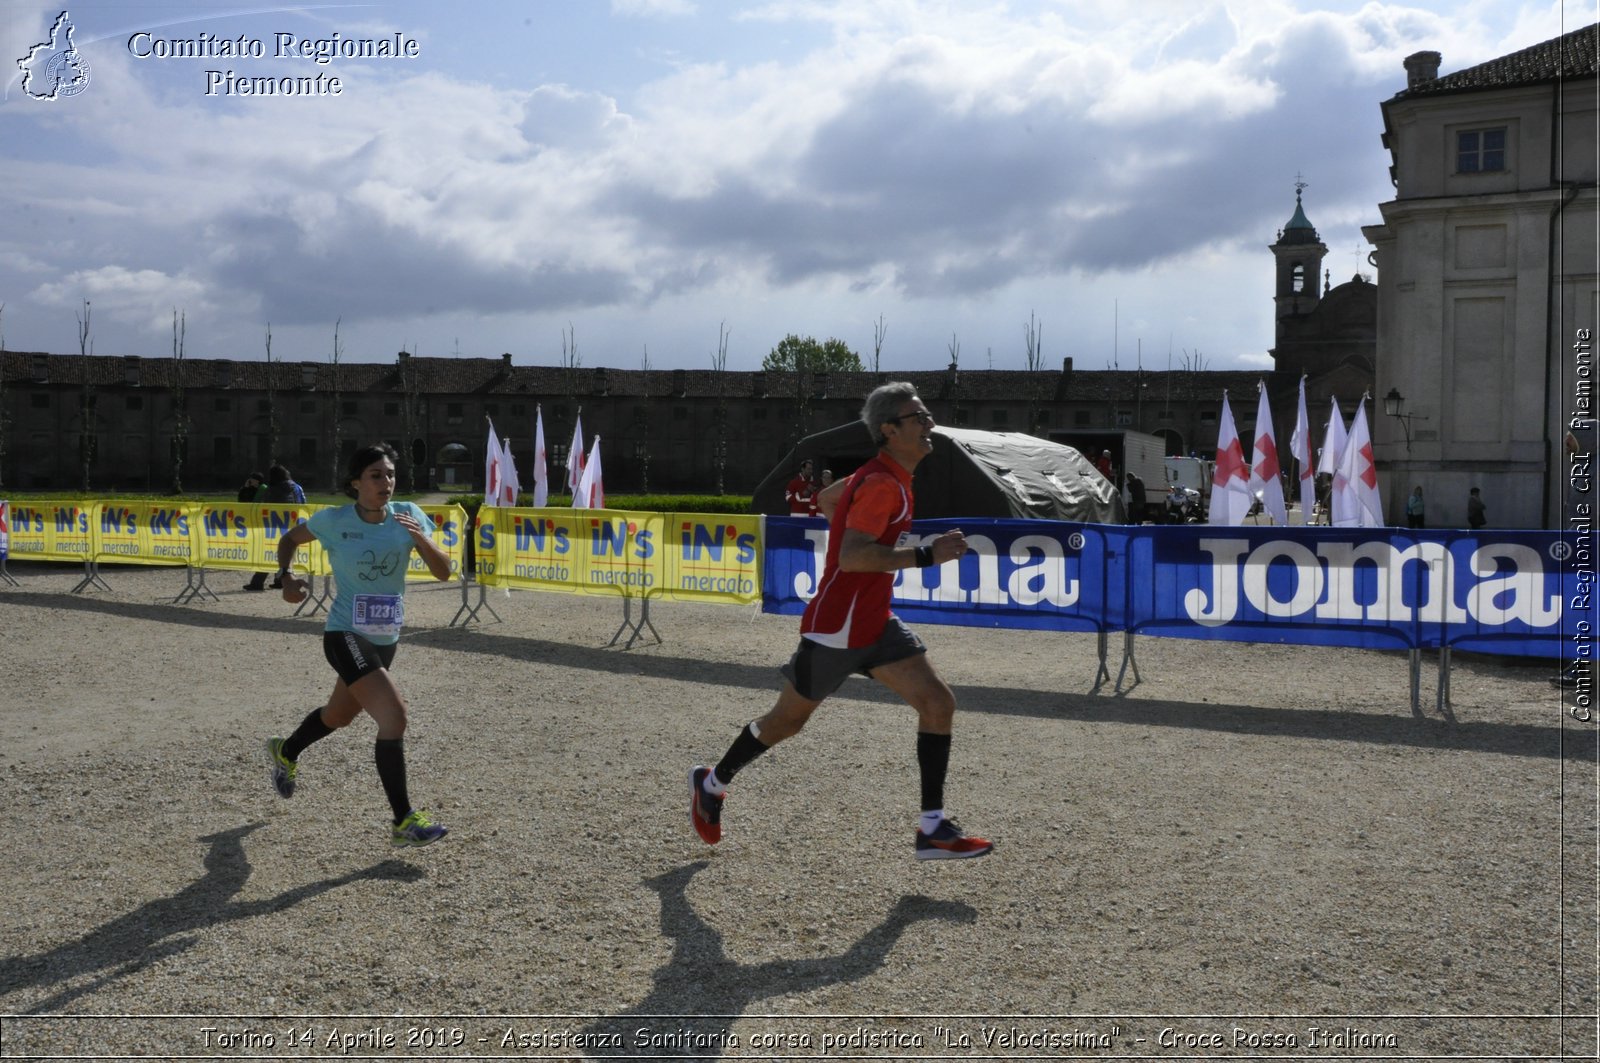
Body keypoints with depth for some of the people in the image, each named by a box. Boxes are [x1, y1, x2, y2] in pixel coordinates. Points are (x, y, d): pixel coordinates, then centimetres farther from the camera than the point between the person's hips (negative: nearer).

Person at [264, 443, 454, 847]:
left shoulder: (408, 515, -3)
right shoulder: (333, 521, -10)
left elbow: (444, 572, -7)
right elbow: (290, 539, 9)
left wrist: (422, 540, -25)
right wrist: (286, 577, -8)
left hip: (386, 638, 6)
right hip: (346, 636, -6)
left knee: (339, 715, 27)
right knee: (394, 715, -22)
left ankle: (285, 752, 59)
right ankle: (403, 822, -16)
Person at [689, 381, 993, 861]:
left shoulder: (888, 477, 9)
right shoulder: (882, 484, -21)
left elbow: (827, 499, 24)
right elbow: (851, 557, -32)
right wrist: (925, 555, -31)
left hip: (875, 623, 9)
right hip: (837, 627, -9)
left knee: (939, 703, -4)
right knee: (787, 720, 9)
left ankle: (933, 830, -1)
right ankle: (711, 784, 34)